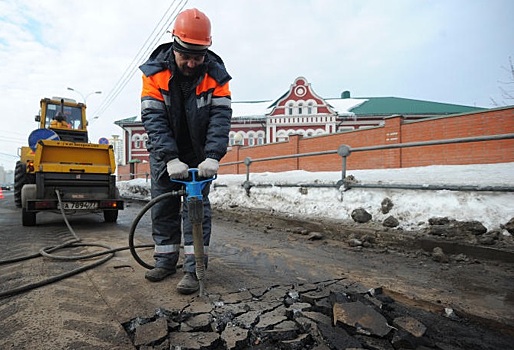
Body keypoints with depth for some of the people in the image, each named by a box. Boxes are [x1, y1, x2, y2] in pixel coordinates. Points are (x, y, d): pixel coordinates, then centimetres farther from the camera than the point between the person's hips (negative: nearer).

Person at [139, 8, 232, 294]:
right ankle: (165, 260, 20)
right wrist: (171, 158, -34)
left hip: (198, 153, -1)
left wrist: (212, 157, -36)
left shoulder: (216, 75, -15)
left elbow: (221, 117, -22)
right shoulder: (155, 72, -15)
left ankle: (194, 268, 0)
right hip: (165, 152, 1)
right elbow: (153, 118, -22)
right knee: (163, 205, 6)